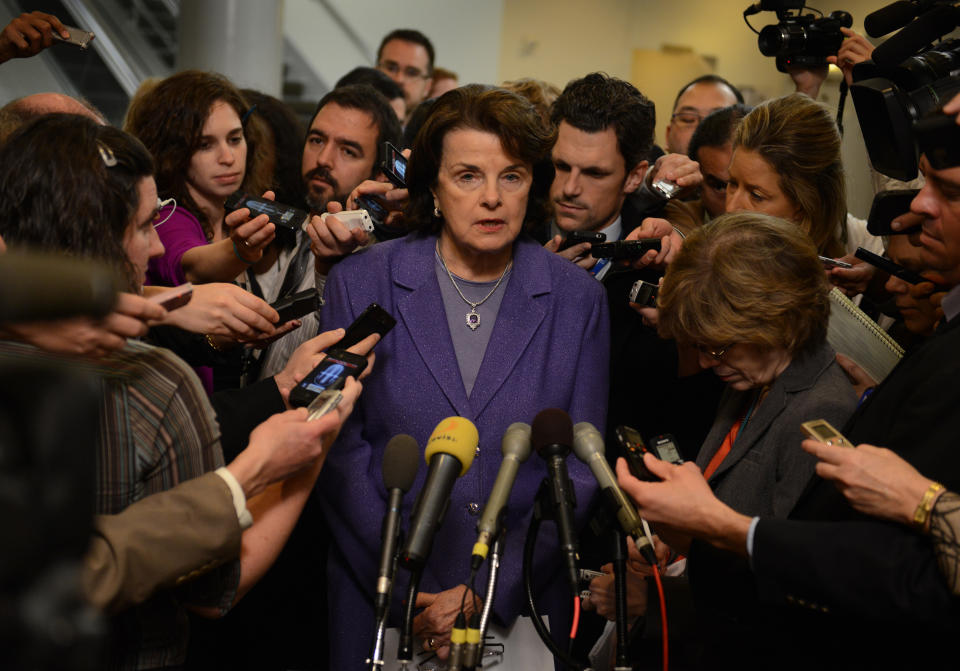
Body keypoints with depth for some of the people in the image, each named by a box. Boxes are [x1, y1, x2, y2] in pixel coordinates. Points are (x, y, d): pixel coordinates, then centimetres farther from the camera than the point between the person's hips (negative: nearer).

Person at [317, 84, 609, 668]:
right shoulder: (361, 282, -3)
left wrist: (488, 594, -11)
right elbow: (340, 452, -5)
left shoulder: (577, 299, -2)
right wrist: (408, 590, -13)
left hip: (522, 606, 1)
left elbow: (580, 469, -2)